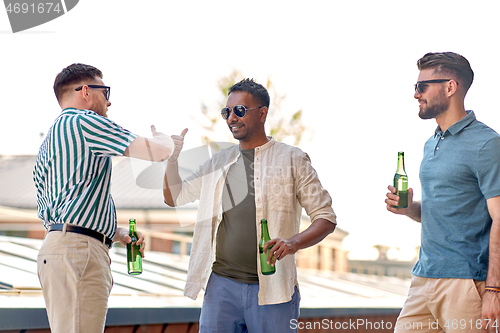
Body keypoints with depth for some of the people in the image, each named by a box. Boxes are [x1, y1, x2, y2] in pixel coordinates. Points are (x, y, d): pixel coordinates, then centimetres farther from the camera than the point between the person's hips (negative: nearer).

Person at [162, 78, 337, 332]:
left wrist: (294, 242, -17)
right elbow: (174, 197, 25)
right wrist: (172, 158, 8)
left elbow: (326, 218, 1)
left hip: (272, 287, -3)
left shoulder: (291, 159, 4)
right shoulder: (218, 163, 16)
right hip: (222, 284, 3)